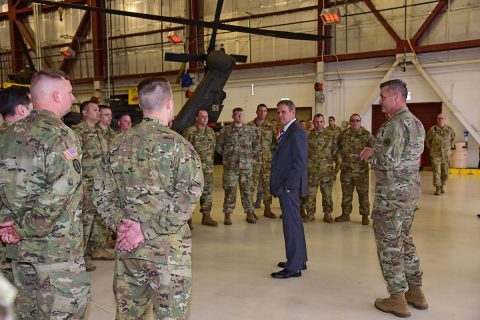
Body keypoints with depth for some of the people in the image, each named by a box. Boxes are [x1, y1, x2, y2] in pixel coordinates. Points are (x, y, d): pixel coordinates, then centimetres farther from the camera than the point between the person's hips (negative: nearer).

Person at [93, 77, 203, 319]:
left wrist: (119, 223, -2)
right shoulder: (176, 144, -11)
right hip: (167, 246, -5)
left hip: (127, 245, 5)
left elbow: (102, 194, 5)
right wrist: (149, 229, -17)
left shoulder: (118, 144, 5)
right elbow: (188, 195, -20)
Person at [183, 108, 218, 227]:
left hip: (208, 168, 6)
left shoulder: (211, 132, 11)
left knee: (207, 192, 10)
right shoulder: (190, 131, -8)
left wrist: (210, 161, 14)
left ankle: (206, 216, 20)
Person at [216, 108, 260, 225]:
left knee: (247, 190, 7)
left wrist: (251, 155, 5)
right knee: (229, 190, 1)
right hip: (230, 166, -1)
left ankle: (250, 213, 16)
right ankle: (227, 214, 9)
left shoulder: (250, 130, 7)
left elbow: (257, 145, 13)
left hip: (246, 165, 1)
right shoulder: (225, 130, 2)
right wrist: (226, 156, 4)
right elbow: (219, 145, 8)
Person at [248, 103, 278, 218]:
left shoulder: (270, 127, 9)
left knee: (268, 184, 8)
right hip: (253, 160, -4)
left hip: (267, 160, 4)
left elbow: (275, 142, 15)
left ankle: (267, 209, 18)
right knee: (251, 185, 0)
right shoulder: (249, 126, -2)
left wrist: (269, 148, 0)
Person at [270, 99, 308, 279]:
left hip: (289, 187, -10)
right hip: (286, 186, 10)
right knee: (294, 223, 17)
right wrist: (281, 185, 14)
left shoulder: (296, 132, -14)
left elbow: (300, 163, -20)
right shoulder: (288, 131, 16)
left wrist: (288, 186, -20)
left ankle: (293, 267, 3)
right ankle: (299, 260, 30)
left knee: (291, 225, -5)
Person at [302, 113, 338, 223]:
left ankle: (328, 214, 17)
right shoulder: (307, 135, 2)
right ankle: (310, 214, 16)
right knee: (310, 193, 5)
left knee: (327, 193, 6)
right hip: (311, 170, 0)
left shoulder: (330, 136, 3)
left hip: (327, 170, 0)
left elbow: (335, 151, 7)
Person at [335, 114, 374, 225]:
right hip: (346, 168, 3)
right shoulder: (344, 134, 5)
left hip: (361, 169, -3)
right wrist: (344, 154, 10)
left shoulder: (366, 134, -5)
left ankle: (365, 216, 14)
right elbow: (338, 146, 21)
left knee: (363, 193, 3)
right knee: (346, 193, 11)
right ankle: (345, 214, 22)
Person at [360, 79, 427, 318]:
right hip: (412, 188, 9)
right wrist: (376, 152, 11)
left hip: (392, 192, -9)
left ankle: (397, 299, 10)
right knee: (404, 239, 20)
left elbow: (388, 162, -25)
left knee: (389, 243, 1)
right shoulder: (416, 123, 12)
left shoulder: (395, 124, -18)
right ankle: (416, 291, 27)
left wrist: (370, 154, -6)